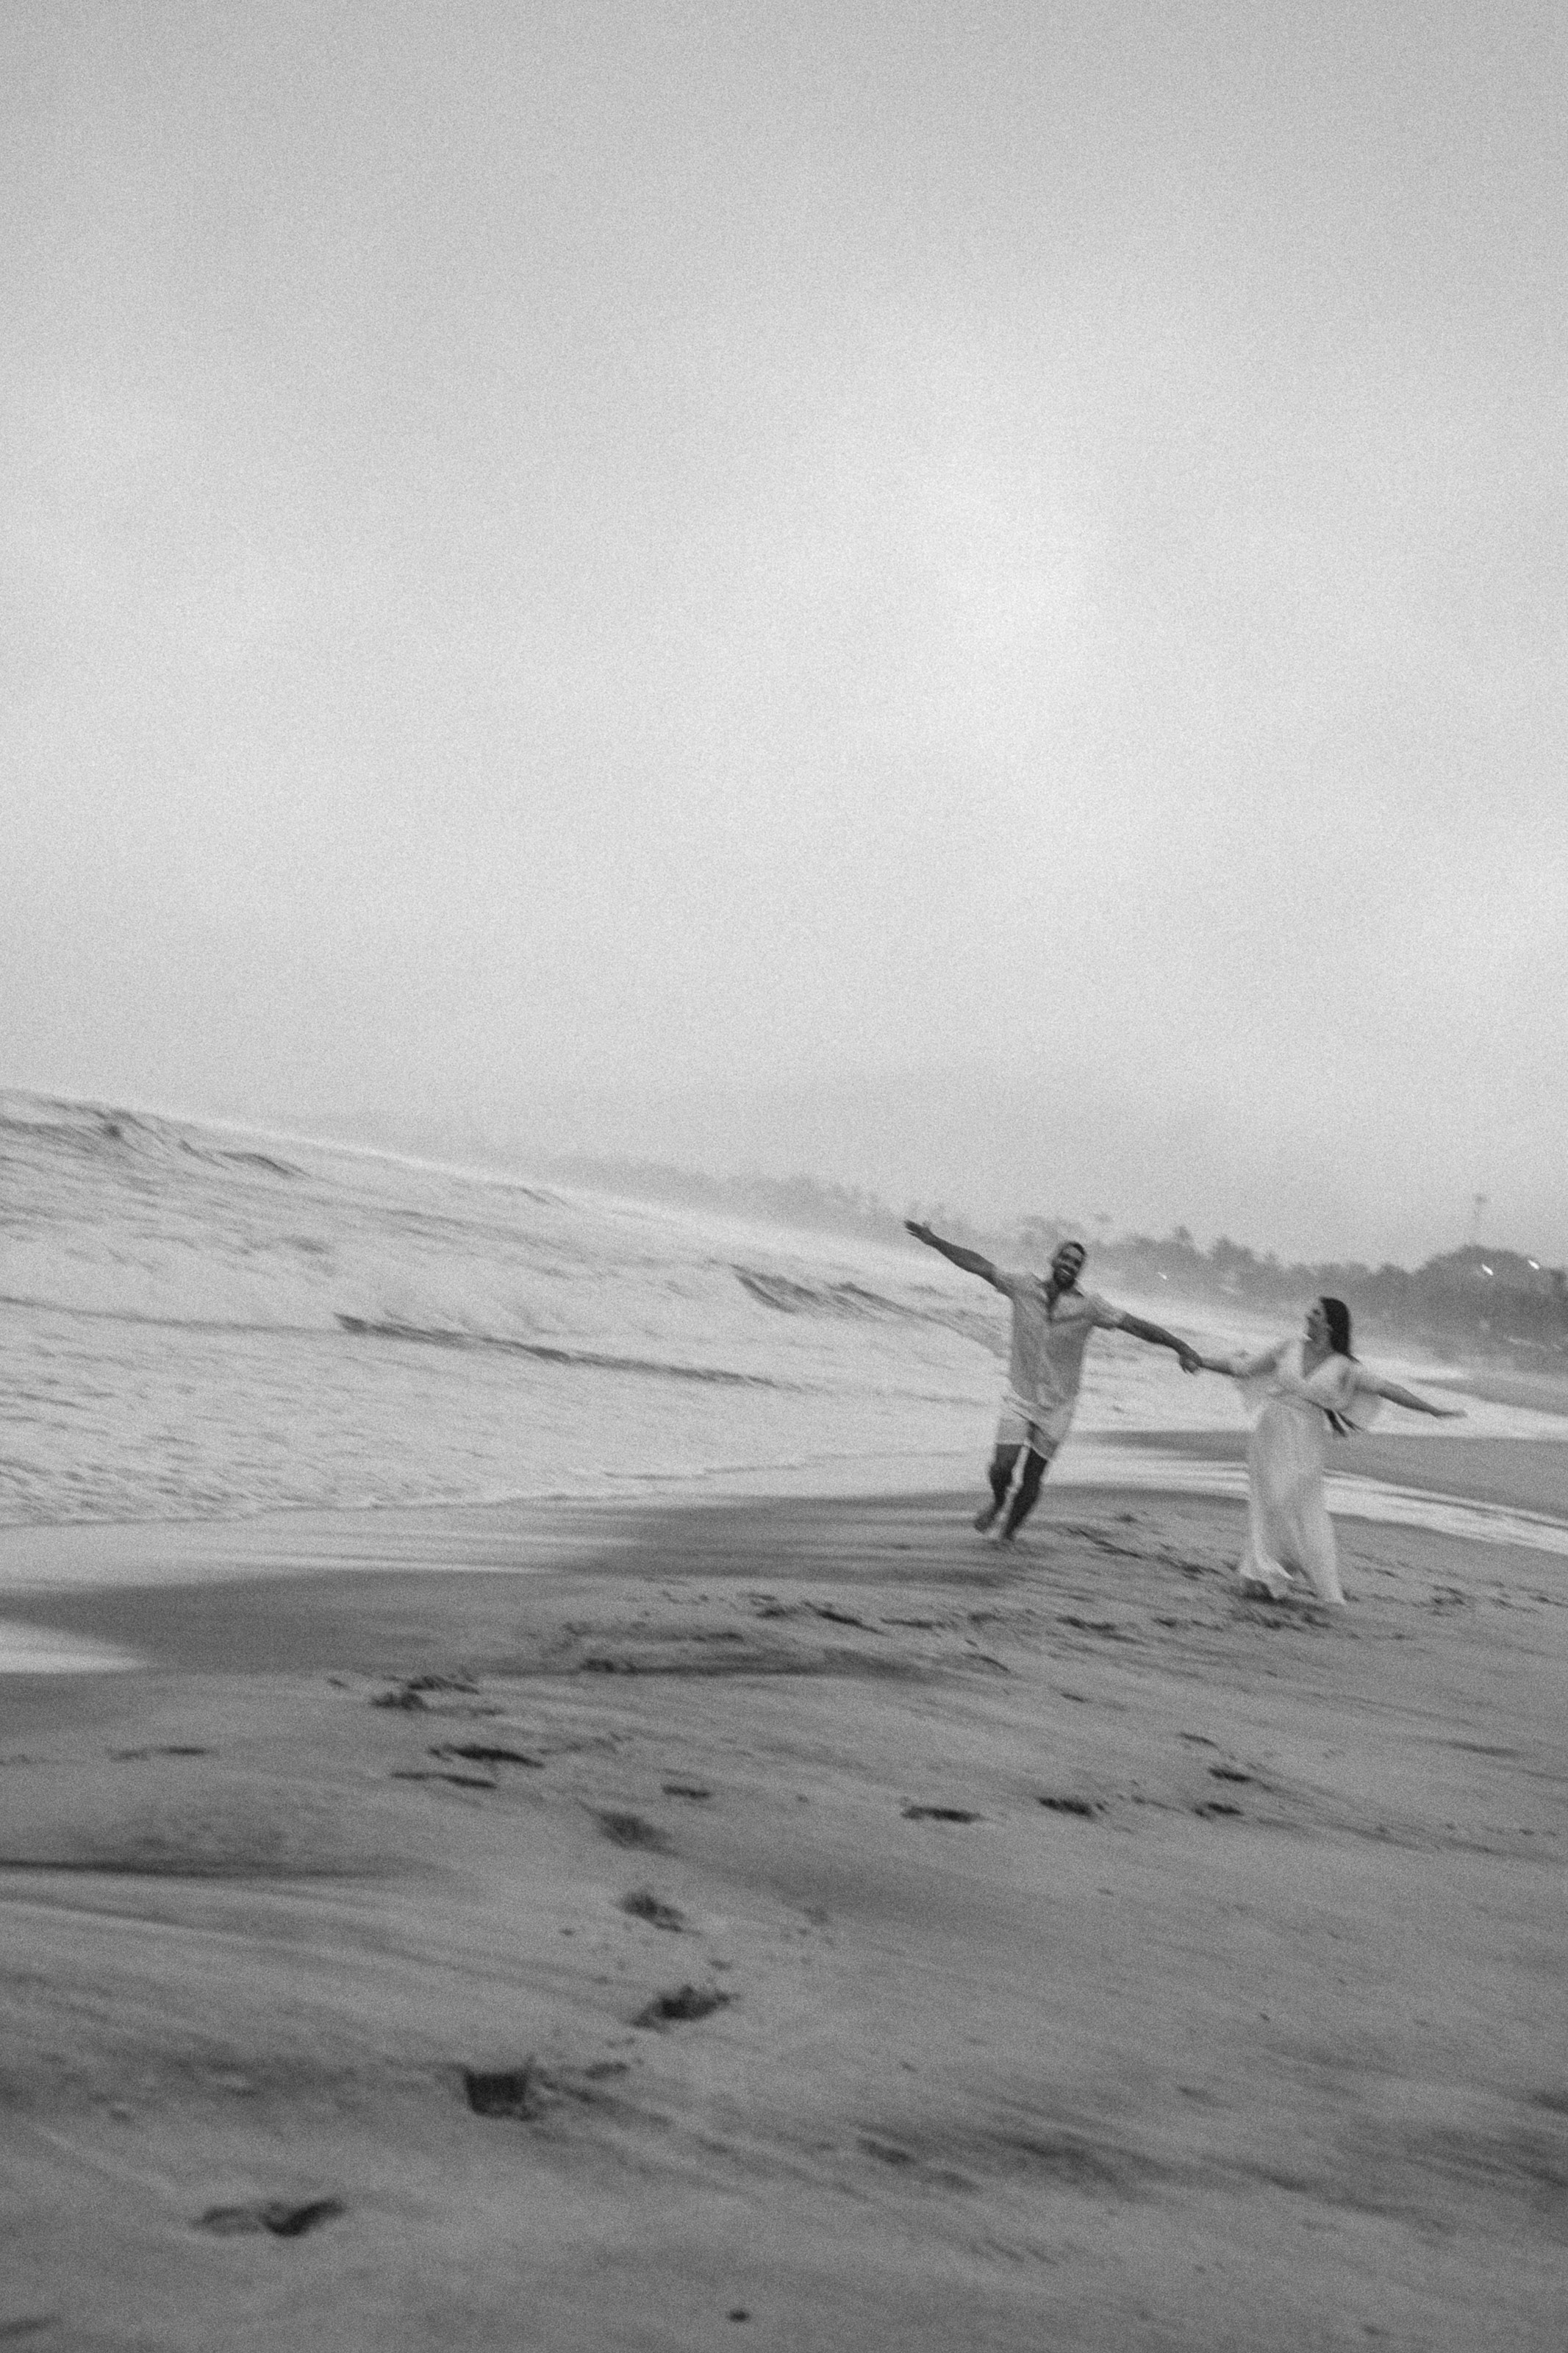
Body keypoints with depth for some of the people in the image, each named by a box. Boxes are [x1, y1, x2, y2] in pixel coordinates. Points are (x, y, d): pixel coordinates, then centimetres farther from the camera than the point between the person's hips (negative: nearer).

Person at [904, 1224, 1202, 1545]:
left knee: (1031, 1482, 5)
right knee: (1002, 1467, -9)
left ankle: (1008, 1534, 30)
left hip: (1056, 1407, 0)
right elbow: (978, 1264, -4)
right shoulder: (1024, 1287, -8)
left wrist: (1183, 1348, -23)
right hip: (1019, 1397, 0)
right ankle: (998, 1501, 27)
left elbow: (1136, 1325, -15)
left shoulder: (1089, 1306, -12)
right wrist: (934, 1241, -6)